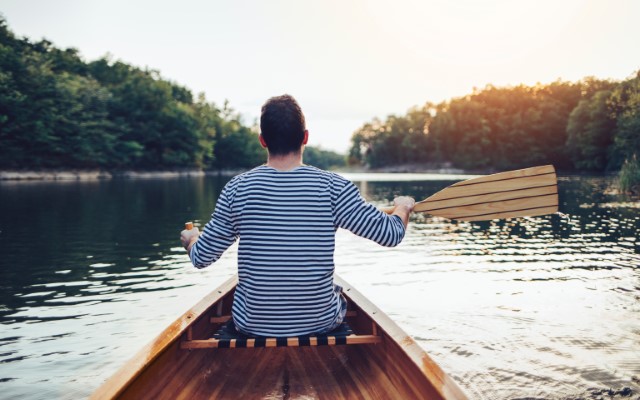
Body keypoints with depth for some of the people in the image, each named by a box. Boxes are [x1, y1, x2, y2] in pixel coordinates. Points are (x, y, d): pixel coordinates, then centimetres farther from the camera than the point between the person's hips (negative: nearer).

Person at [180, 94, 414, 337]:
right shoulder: (333, 187, -15)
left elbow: (201, 258, -4)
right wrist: (403, 208, 14)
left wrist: (191, 238, 20)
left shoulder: (237, 189, -12)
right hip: (321, 324, 0)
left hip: (253, 325, 1)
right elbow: (391, 234, -9)